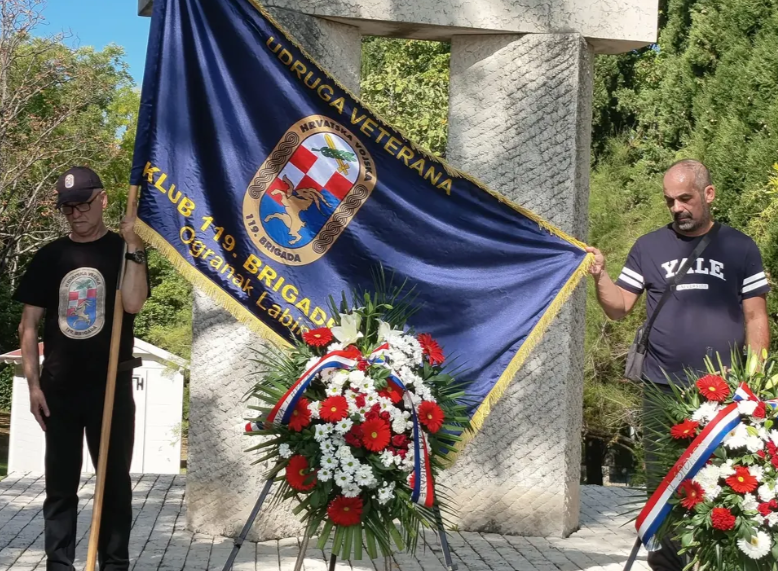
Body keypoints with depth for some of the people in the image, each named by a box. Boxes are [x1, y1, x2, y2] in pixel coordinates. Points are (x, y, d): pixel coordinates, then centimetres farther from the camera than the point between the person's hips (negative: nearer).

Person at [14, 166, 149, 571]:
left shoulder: (123, 250, 1)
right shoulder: (49, 257, 7)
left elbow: (133, 303, -17)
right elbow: (29, 324, 6)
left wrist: (132, 243, -21)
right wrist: (33, 383, -1)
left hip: (111, 385, -2)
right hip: (59, 388, 2)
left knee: (115, 480, 5)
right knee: (60, 482, 7)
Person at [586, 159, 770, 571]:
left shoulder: (739, 248, 6)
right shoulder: (649, 248, 8)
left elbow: (755, 317, 6)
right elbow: (619, 308, 6)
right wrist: (600, 277, -13)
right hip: (663, 391, 1)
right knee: (664, 488, 5)